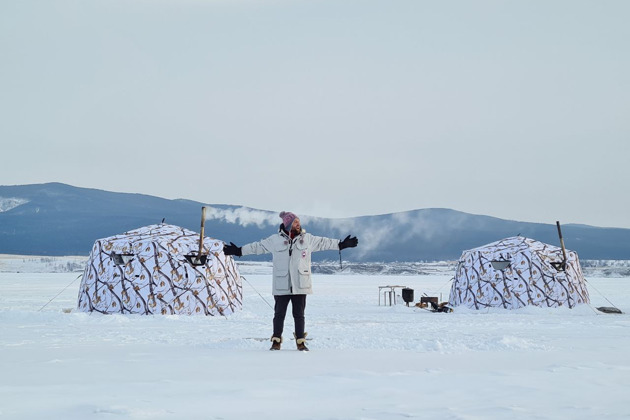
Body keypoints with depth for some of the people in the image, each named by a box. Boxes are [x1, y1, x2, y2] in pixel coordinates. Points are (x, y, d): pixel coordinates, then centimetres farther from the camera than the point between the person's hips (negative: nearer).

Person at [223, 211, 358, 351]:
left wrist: (342, 244, 14)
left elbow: (323, 242, 15)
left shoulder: (307, 238, 6)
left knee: (299, 314, 7)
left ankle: (301, 341, 18)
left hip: (300, 286, 2)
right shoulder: (275, 240, 0)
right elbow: (258, 246, 6)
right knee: (279, 314, 5)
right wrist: (238, 251, 4)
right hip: (281, 286, -1)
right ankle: (276, 341, 15)